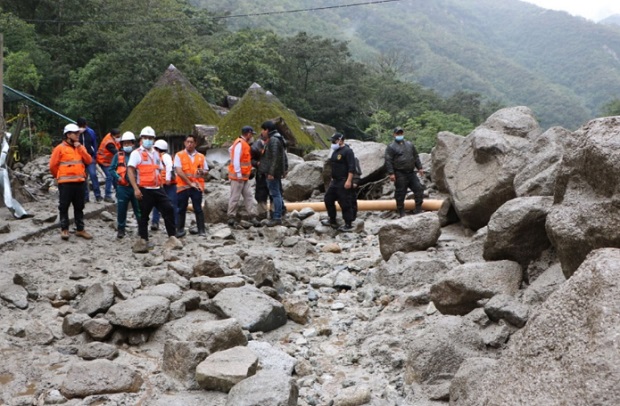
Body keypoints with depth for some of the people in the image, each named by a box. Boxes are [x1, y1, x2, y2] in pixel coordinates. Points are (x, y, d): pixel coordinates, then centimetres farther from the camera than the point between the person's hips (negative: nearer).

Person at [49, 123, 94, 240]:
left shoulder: (80, 147, 11)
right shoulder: (60, 148, -5)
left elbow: (89, 161, -1)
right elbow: (53, 165, -2)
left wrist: (80, 148, -8)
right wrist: (60, 177, 8)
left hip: (80, 182, 5)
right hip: (65, 183, -5)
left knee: (79, 207, 11)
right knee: (64, 207, 0)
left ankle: (80, 229, 18)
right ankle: (64, 230, 8)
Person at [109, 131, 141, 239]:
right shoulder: (118, 155, 4)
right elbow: (111, 169, 5)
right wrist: (118, 177, -9)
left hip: (136, 187, 0)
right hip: (122, 187, 1)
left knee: (139, 209, 4)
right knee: (121, 210, 6)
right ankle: (121, 229, 19)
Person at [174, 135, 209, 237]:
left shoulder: (201, 156, 10)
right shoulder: (179, 155, 0)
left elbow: (206, 171, 15)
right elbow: (179, 172, -9)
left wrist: (202, 172, -10)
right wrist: (190, 183, -12)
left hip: (197, 186, 1)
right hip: (183, 186, -1)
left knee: (198, 209, 1)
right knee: (181, 209, 5)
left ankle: (202, 230, 6)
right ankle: (180, 230, 14)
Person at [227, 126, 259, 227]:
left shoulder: (243, 143, 13)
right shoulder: (240, 144, -16)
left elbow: (230, 149, 27)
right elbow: (236, 160, -22)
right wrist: (238, 174, -22)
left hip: (244, 176, 10)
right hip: (238, 176, -10)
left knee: (248, 195, 7)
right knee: (235, 197, -3)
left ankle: (252, 216, 7)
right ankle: (231, 217, 3)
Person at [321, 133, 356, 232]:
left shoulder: (347, 151, -13)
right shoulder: (335, 151, 16)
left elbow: (352, 167, -20)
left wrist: (349, 181, -25)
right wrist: (332, 178, 23)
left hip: (343, 182, -10)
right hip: (335, 181, 10)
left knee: (345, 203, -6)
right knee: (328, 199, 15)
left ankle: (348, 225, 1)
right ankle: (332, 221, 27)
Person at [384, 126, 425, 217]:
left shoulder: (410, 144, 17)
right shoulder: (391, 147, -2)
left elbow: (416, 157, 22)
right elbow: (388, 161, -8)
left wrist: (419, 168, 14)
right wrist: (391, 173, -16)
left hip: (411, 172, 6)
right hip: (400, 174, -5)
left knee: (418, 188, 1)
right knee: (400, 193, -2)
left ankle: (418, 210, 9)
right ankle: (401, 212, 9)